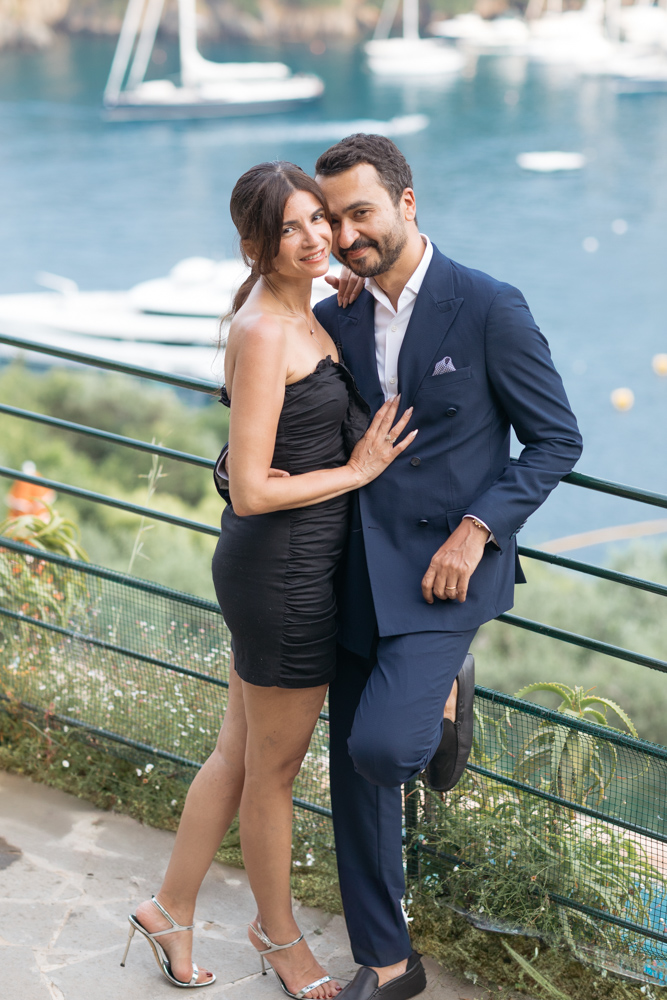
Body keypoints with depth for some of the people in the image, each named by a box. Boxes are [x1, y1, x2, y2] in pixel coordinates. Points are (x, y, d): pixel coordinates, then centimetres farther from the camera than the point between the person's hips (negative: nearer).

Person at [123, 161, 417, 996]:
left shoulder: (297, 312, 7)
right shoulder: (263, 333, -22)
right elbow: (251, 491, -24)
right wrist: (357, 470, -13)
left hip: (287, 562, 9)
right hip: (282, 572, -9)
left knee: (241, 753, 20)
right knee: (274, 767, 11)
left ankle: (171, 912, 35)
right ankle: (278, 932, 31)